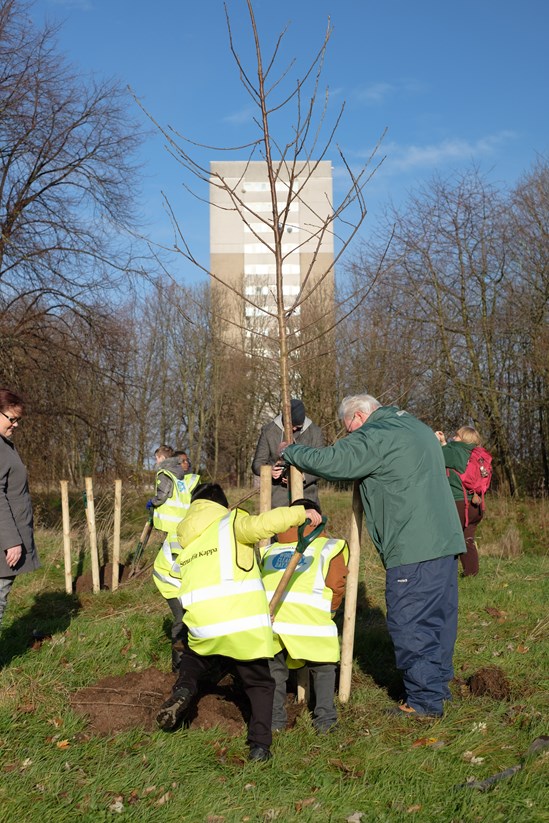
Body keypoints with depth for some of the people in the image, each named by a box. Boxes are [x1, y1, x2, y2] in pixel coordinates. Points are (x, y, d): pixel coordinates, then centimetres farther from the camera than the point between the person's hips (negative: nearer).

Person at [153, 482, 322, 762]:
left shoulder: (184, 542, 22)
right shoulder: (231, 522, 7)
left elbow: (166, 582, 27)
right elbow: (260, 524, -15)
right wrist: (301, 512, -9)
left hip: (202, 624, 3)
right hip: (245, 623, -3)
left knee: (194, 659, 34)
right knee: (259, 683, 16)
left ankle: (183, 689, 5)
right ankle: (260, 744, 4)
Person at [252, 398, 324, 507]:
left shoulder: (315, 432, 2)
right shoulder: (269, 431, 1)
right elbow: (257, 464, 3)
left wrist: (304, 477, -18)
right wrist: (269, 471, -19)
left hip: (306, 495, 1)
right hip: (278, 498, -1)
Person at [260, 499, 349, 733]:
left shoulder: (270, 549, 29)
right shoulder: (328, 547, 19)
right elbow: (336, 585, 7)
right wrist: (328, 612, 24)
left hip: (266, 615, 3)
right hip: (308, 616, -2)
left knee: (274, 667, 22)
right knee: (322, 667, 18)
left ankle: (273, 719, 18)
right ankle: (325, 718, 12)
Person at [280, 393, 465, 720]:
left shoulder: (374, 437, -10)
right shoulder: (418, 428, 20)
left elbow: (327, 461, -12)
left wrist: (289, 452, 5)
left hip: (413, 548, -10)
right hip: (446, 541, 10)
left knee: (410, 623, -1)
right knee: (439, 617, 16)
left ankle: (425, 700, 5)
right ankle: (438, 686, 27)